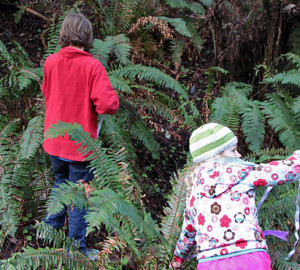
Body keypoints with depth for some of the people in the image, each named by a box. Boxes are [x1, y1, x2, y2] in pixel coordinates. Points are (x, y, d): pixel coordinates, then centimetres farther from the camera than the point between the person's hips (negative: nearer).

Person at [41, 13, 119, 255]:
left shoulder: (51, 62, -3)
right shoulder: (92, 66, -19)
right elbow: (108, 105, -25)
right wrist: (111, 97, -4)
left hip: (54, 142, 5)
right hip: (80, 144, -5)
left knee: (60, 185, 27)